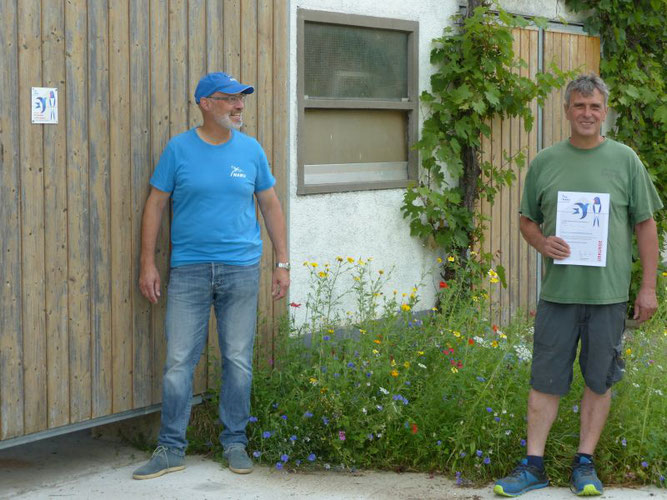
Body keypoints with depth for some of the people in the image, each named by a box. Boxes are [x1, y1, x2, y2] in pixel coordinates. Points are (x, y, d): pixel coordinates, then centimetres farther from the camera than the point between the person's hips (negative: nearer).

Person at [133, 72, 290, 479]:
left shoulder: (251, 150, 6)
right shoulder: (179, 149, 0)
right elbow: (156, 205, 3)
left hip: (241, 269, 2)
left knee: (239, 362, 6)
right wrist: (148, 263, -2)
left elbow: (270, 205, 13)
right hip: (189, 270, -2)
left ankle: (235, 443, 19)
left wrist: (283, 263, 8)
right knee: (179, 362, -2)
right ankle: (171, 449, 7)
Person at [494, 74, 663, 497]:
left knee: (599, 381, 7)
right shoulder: (545, 162, 7)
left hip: (609, 292, -1)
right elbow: (527, 220, 15)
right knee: (546, 382, 3)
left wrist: (649, 287, 0)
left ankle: (585, 464, 18)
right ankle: (533, 465, 10)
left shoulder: (625, 160, 3)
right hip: (558, 290, 1)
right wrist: (543, 243, -7)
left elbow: (646, 226, 5)